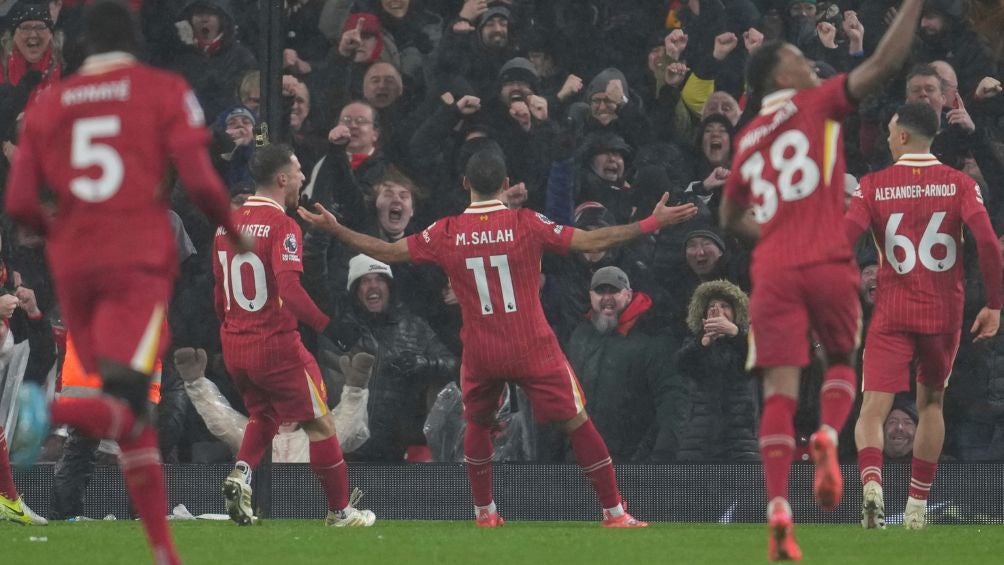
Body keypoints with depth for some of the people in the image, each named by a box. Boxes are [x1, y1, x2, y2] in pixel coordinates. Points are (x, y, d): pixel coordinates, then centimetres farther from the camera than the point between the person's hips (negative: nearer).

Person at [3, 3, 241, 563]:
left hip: (74, 265, 4)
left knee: (134, 419, 13)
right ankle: (48, 411, -44)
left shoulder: (49, 104, 12)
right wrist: (229, 221, 12)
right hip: (140, 263, -4)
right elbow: (200, 181, -8)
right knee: (124, 411, -11)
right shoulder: (165, 91, 2)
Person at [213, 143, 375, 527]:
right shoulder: (282, 226, -15)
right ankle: (340, 511, 13)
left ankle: (240, 474, 1)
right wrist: (329, 326, -22)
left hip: (233, 346, 7)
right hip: (276, 345, -7)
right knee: (321, 425, 7)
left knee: (263, 416, 27)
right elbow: (290, 291, -26)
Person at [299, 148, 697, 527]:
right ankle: (614, 514, 4)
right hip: (533, 350, -2)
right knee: (577, 424, 4)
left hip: (480, 354, 2)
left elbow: (389, 252, 3)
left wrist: (334, 229, 14)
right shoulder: (527, 224, -10)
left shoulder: (445, 234, -4)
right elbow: (592, 242, -12)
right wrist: (654, 222, -7)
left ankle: (484, 512, 27)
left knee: (477, 425, 26)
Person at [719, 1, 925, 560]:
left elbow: (732, 217, 33)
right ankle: (829, 437, -11)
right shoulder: (817, 104, 5)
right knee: (842, 360, 20)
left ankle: (779, 510, -19)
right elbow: (885, 62, -5)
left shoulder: (749, 137, 20)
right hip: (827, 263, -3)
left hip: (773, 270, 3)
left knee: (781, 388, -4)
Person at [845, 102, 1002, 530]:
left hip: (892, 316, -2)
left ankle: (872, 483, -34)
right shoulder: (959, 184, 0)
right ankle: (917, 507, 23)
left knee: (872, 410, -6)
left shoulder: (873, 186, -2)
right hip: (944, 313, 2)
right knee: (931, 404, 21)